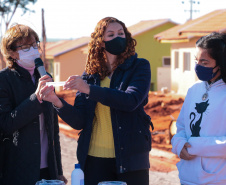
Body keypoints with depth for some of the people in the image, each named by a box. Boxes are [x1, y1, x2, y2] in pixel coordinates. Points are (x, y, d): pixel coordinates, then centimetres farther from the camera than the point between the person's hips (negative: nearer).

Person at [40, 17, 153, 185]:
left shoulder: (139, 67, 1)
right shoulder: (91, 74, 7)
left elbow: (131, 100, -18)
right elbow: (79, 122, 1)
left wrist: (89, 89, -22)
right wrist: (58, 102, -17)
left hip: (130, 158, -2)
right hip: (95, 159, 2)